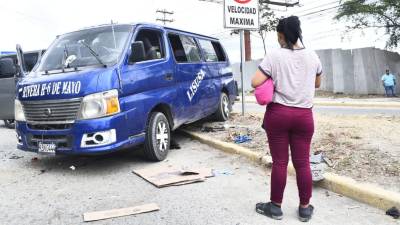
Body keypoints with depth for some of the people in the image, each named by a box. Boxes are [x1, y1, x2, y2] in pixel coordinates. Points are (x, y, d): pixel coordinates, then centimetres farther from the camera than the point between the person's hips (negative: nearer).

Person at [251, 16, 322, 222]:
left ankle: (275, 206, 18)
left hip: (278, 113, -3)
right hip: (304, 115, 3)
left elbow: (255, 83, -12)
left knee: (279, 162, 5)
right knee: (302, 162, 9)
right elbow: (317, 83, 20)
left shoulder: (274, 55, -7)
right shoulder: (312, 56, 6)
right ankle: (305, 208, 20)